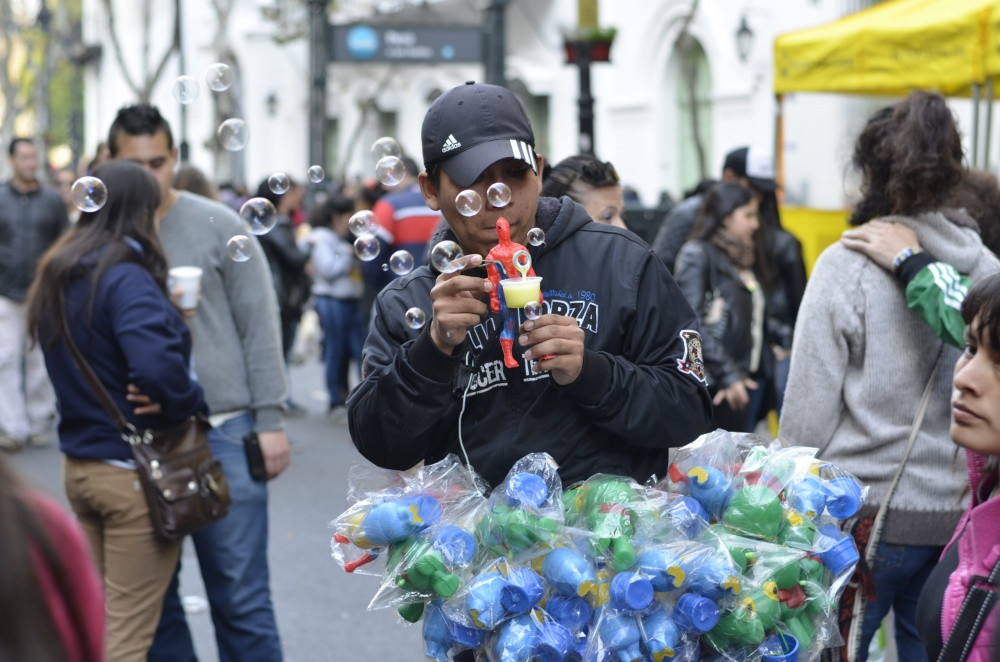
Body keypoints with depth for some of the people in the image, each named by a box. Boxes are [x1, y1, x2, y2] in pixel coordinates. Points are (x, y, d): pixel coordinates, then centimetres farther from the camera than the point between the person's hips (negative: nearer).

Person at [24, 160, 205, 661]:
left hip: (79, 465, 8)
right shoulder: (126, 279, -19)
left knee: (95, 620, 17)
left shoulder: (58, 277, 8)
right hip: (135, 470, -8)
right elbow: (157, 367, -33)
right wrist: (190, 403, -14)